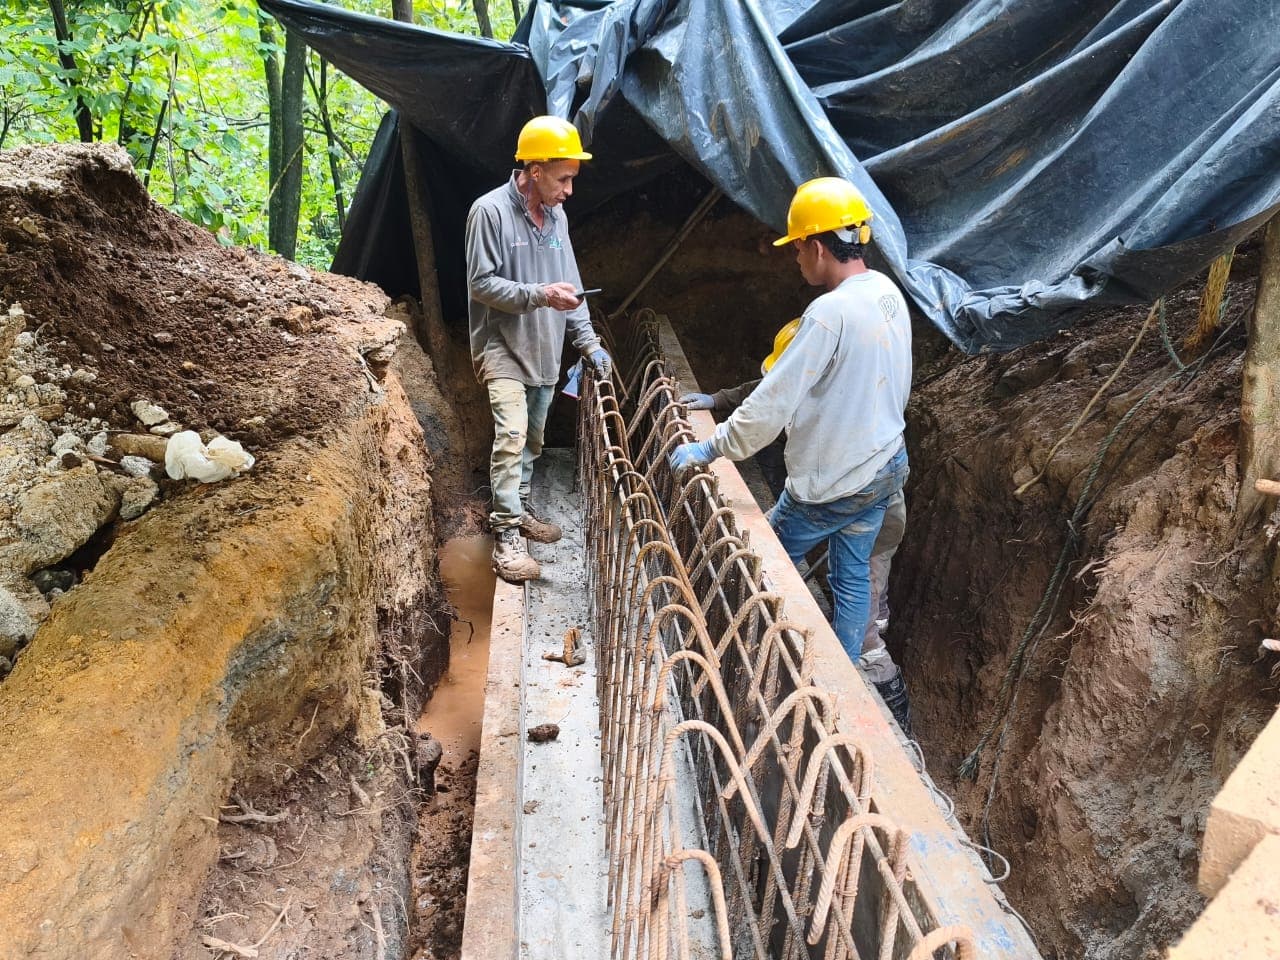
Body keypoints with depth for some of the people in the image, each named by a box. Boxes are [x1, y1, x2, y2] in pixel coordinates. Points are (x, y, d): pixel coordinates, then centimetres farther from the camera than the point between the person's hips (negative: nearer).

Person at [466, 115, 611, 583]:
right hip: (503, 347, -7)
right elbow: (481, 283, -15)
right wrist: (539, 295, -26)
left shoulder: (556, 216, 7)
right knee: (511, 434, -17)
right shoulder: (490, 211, -14)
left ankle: (519, 511, 30)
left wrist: (589, 342, 8)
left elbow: (571, 286, 12)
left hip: (545, 350, 7)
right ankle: (507, 536, -13)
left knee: (532, 438, 14)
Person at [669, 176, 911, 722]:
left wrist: (710, 449, -16)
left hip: (830, 483, -8)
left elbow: (772, 404, -25)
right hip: (886, 468, 8)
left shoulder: (831, 312, -25)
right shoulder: (889, 294, 1)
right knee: (853, 575, 18)